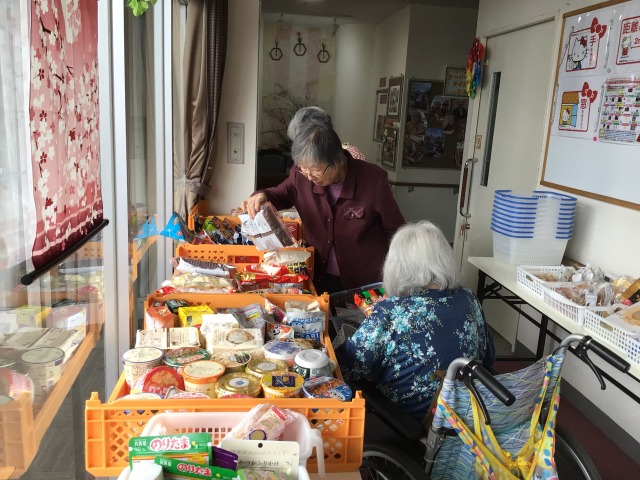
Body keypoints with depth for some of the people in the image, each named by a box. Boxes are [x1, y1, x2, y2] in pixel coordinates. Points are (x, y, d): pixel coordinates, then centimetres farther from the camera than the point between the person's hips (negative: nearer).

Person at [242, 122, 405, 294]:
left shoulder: (373, 179, -21)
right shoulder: (301, 174, -12)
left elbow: (396, 232, -8)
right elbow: (282, 195, 11)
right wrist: (262, 196, -12)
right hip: (320, 279, 3)